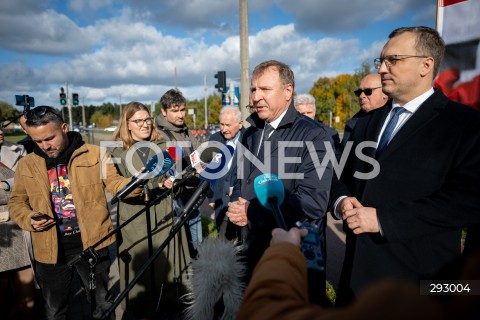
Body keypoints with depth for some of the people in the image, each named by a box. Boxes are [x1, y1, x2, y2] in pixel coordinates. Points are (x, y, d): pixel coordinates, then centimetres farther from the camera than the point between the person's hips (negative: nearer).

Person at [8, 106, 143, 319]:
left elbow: (114, 183, -12)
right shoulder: (26, 165, 3)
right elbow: (17, 201, 12)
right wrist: (29, 219, -8)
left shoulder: (95, 154, -5)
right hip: (50, 249, 3)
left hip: (92, 243, -2)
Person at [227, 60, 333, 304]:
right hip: (251, 253, 7)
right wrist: (235, 206, -6)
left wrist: (252, 212, -21)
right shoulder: (250, 134, 8)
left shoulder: (313, 136, -16)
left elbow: (313, 202, -24)